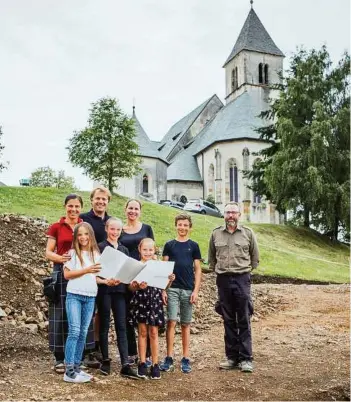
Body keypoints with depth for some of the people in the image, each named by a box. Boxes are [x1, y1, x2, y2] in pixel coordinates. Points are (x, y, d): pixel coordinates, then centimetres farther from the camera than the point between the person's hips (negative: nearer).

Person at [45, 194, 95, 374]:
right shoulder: (56, 227, 3)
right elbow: (48, 252, 0)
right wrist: (60, 258, -20)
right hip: (62, 273, -2)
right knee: (61, 315, -1)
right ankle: (60, 357, 6)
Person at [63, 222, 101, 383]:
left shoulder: (96, 254, 11)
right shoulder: (73, 253, -1)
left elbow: (96, 277, 11)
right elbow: (67, 274, -8)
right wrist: (86, 270, -15)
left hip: (90, 297, 4)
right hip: (74, 295, -4)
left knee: (83, 333, 7)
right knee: (74, 331, -9)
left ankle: (76, 368, 15)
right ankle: (69, 371, -5)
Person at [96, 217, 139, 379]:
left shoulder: (124, 249, 13)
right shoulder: (100, 247, -1)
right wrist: (106, 281, -24)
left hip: (120, 290, 4)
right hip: (104, 290, -4)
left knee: (121, 326, 0)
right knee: (104, 325, 6)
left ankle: (125, 365, -1)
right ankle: (105, 361, 17)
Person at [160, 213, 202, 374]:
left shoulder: (193, 246, 5)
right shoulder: (169, 245, 5)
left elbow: (197, 270, 5)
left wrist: (196, 290, -3)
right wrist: (163, 289, -1)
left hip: (188, 289, 0)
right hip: (172, 288, 0)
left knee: (186, 324, 6)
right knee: (171, 322, -5)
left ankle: (185, 359, 14)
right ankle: (169, 358, 3)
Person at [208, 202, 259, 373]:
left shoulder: (248, 233, 1)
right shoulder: (216, 234, 5)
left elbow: (255, 257, 10)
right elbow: (211, 257, 16)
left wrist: (245, 269, 8)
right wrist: (218, 270, 10)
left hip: (242, 279, -2)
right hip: (223, 280, 2)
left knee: (244, 321, 1)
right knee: (228, 321, 9)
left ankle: (246, 359, 8)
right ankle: (232, 357, 18)